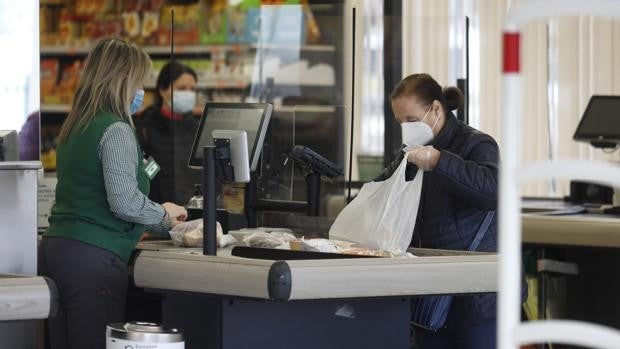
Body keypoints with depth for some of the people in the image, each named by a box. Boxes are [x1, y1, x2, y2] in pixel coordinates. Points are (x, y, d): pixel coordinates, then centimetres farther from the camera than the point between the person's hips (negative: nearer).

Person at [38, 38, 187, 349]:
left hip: (53, 248, 9)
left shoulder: (74, 127, 16)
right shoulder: (116, 130, -11)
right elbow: (124, 202, -18)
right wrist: (164, 215, 1)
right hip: (93, 257, -9)